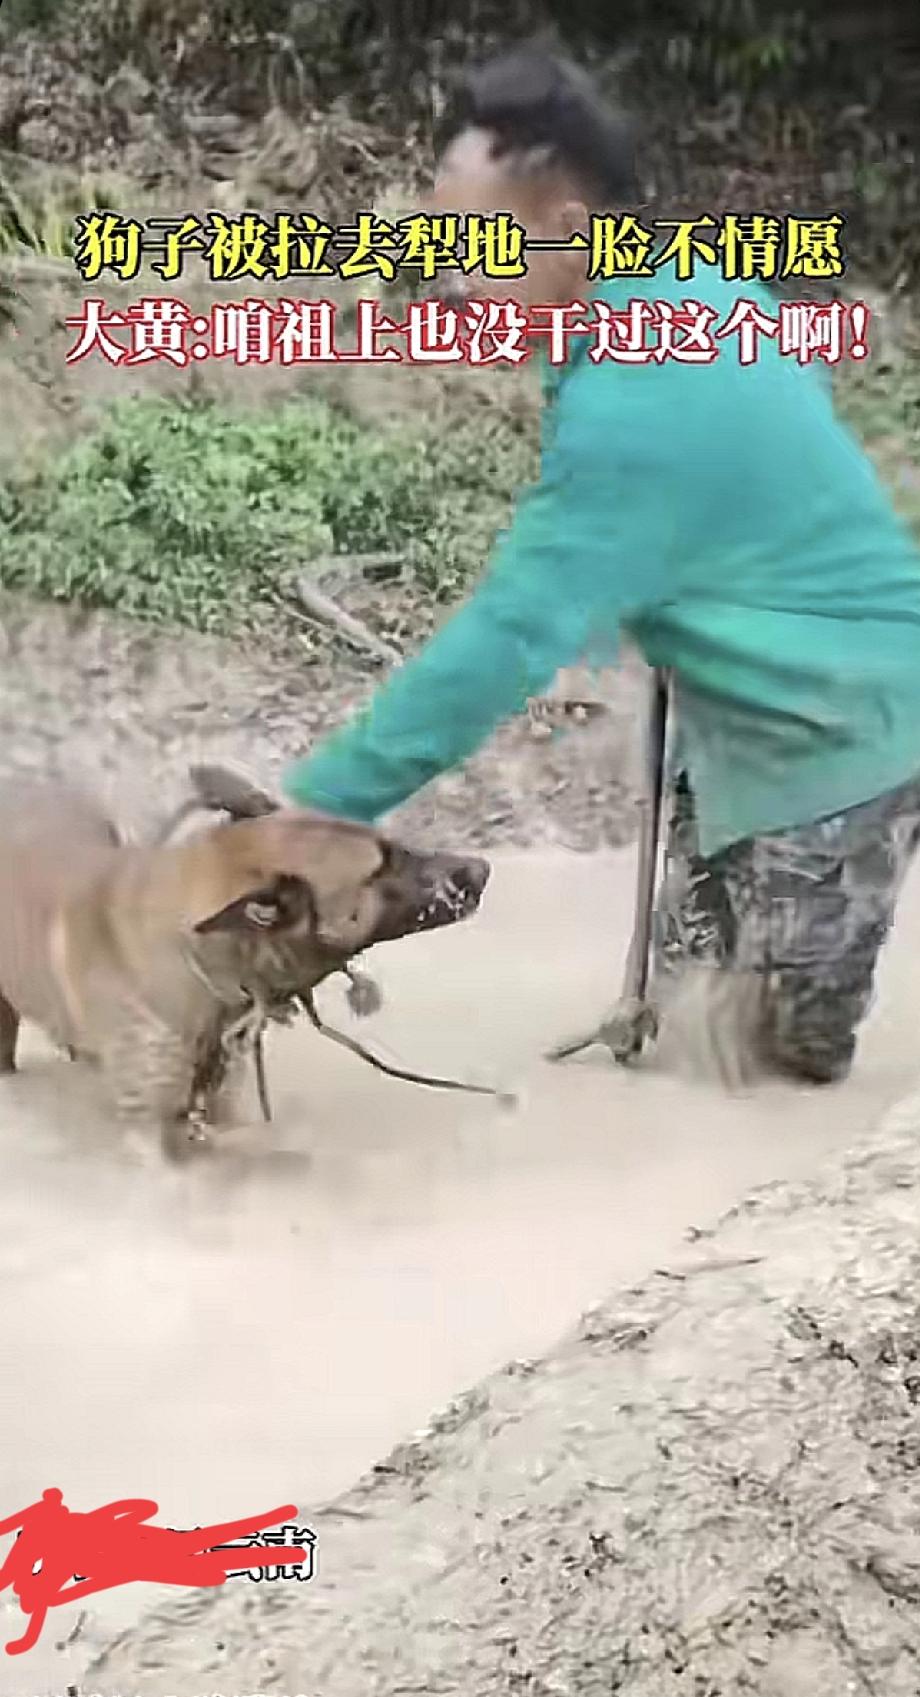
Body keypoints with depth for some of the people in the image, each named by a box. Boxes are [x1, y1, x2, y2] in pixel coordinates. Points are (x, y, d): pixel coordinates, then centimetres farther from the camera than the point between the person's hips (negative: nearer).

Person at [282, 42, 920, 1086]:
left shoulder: (634, 405, -32)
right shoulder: (704, 277, -1)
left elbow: (511, 635, -33)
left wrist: (315, 803, -28)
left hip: (830, 739, -10)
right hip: (787, 708, 10)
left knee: (778, 1060, 6)